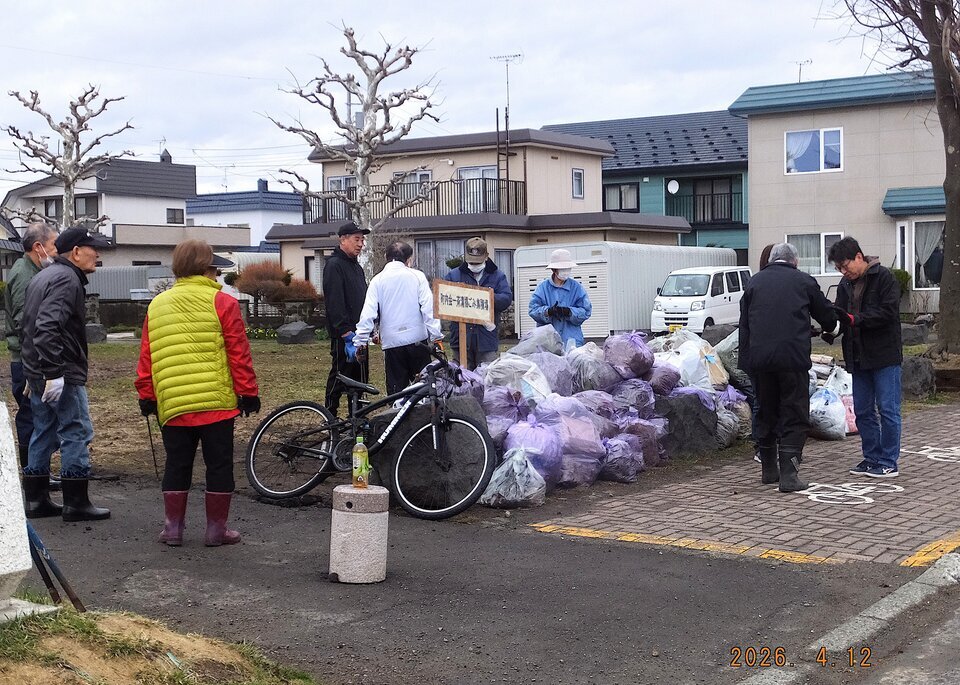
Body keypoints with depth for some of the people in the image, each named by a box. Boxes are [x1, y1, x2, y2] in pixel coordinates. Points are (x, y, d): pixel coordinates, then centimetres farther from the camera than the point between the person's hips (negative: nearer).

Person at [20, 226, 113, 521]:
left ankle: (36, 500, 20)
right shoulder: (67, 279, -15)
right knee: (77, 433, -3)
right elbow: (48, 327, -27)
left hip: (36, 372, 10)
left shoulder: (43, 277, 18)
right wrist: (54, 373, -29)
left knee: (43, 434, 15)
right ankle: (76, 503, 0)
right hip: (62, 375, -10)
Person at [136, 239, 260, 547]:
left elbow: (146, 357, 12)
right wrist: (248, 392, 3)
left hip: (171, 403, 4)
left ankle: (173, 527, 16)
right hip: (217, 402, -4)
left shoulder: (156, 305, 10)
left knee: (176, 465, 14)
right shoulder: (222, 302, -3)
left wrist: (146, 396, 19)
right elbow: (239, 353, -4)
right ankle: (216, 529, 10)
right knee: (218, 464, 6)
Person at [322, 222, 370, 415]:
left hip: (358, 334, 9)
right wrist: (345, 331, -24)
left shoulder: (356, 266, 19)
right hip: (344, 335, -9)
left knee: (360, 377, 12)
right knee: (340, 376, -5)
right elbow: (334, 302, -19)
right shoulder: (334, 265, -11)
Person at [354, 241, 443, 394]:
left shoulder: (377, 281, 4)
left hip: (392, 342, 1)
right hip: (417, 340, -1)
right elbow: (428, 308, -6)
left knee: (396, 389, 6)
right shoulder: (417, 276, 1)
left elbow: (367, 314, -3)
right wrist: (436, 336, -5)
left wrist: (361, 342, 1)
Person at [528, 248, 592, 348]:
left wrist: (569, 312, -17)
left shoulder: (576, 287, 7)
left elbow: (586, 311, 1)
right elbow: (533, 309, -2)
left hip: (571, 337, 0)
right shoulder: (543, 287, 5)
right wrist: (548, 311, -21)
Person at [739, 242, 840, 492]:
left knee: (766, 414, 16)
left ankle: (769, 470, 25)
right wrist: (835, 326, 42)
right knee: (794, 416, 2)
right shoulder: (804, 281, 7)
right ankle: (789, 475, -5)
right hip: (793, 357, -3)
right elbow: (826, 313, 19)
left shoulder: (754, 282, 13)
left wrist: (746, 361, 12)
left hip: (759, 357, 3)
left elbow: (744, 326, 10)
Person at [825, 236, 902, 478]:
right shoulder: (845, 284, 11)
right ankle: (872, 458, 20)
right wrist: (830, 330, -9)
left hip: (885, 356, -7)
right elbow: (841, 317, 13)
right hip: (858, 358, 7)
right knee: (862, 411, 10)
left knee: (888, 409, -2)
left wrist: (855, 319, -23)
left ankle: (889, 463, 4)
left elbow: (889, 312, -18)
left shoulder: (883, 277, -9)